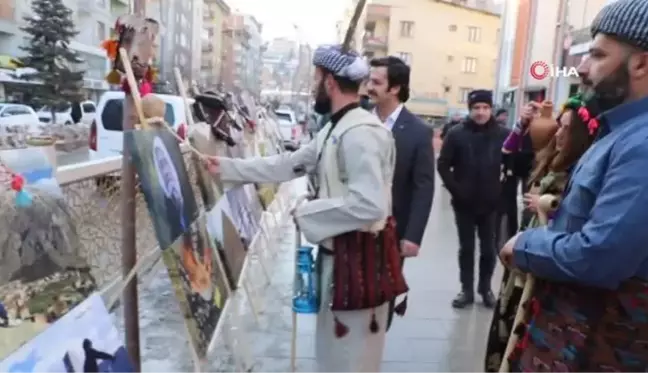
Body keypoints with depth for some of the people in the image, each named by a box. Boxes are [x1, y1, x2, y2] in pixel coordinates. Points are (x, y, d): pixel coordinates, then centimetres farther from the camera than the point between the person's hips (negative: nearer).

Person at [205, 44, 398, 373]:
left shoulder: (361, 133, -23)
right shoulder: (336, 129, 11)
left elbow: (369, 206, -31)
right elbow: (289, 165, 15)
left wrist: (307, 212, -19)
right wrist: (226, 167, 14)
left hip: (360, 258, -10)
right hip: (340, 253, 10)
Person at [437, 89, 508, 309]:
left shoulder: (503, 135, -2)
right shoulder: (457, 134, -3)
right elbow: (443, 165, -2)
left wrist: (502, 189, -5)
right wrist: (455, 189, -9)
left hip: (491, 204, 1)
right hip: (464, 203, 0)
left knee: (488, 249, 11)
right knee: (466, 248, 10)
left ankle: (485, 288, 27)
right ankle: (467, 290, 21)